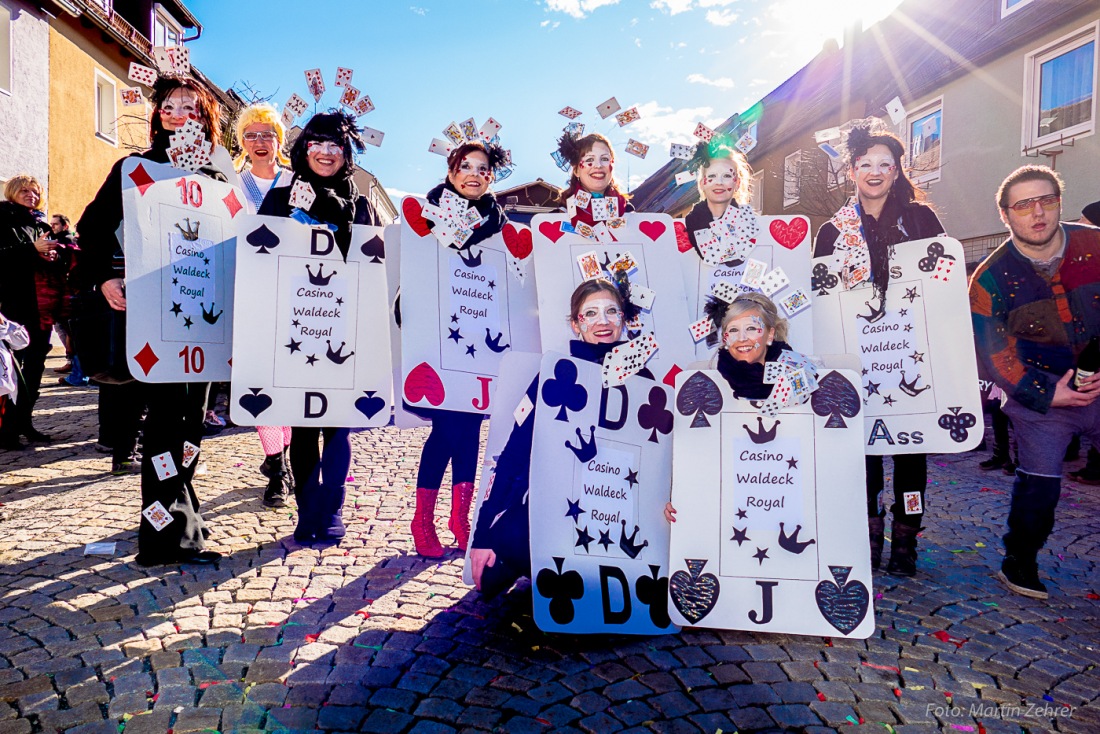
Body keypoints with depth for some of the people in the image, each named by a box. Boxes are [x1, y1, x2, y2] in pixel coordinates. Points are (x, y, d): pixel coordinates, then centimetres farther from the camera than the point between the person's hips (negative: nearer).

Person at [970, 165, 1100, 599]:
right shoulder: (991, 278, -10)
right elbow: (993, 351, -8)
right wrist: (1044, 395, -12)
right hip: (1040, 392, -2)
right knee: (1038, 485, -2)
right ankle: (1018, 564, 19)